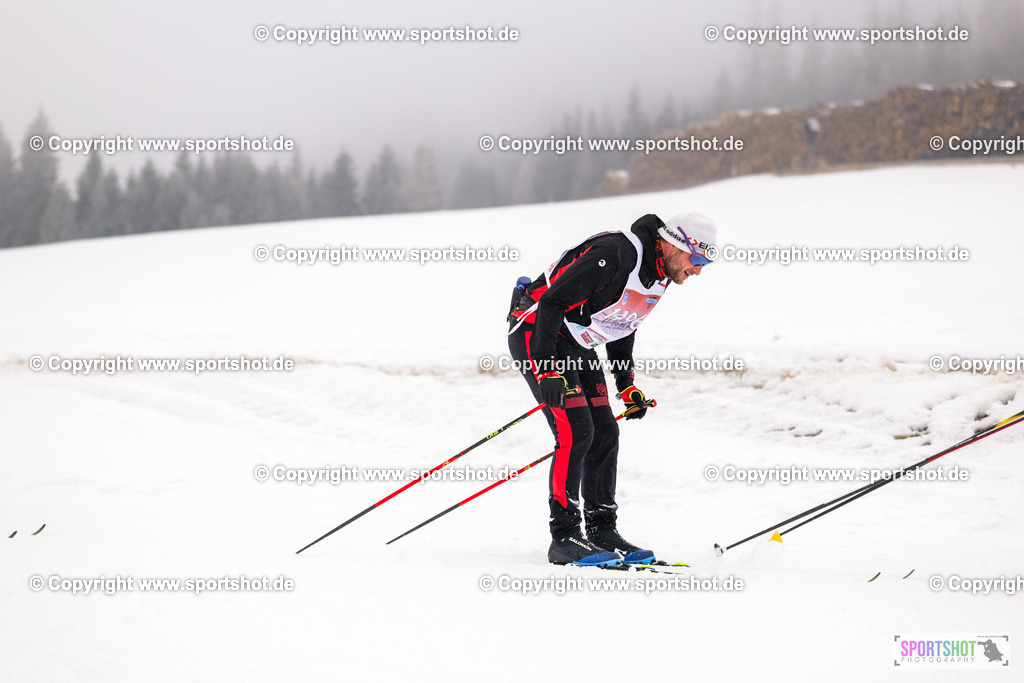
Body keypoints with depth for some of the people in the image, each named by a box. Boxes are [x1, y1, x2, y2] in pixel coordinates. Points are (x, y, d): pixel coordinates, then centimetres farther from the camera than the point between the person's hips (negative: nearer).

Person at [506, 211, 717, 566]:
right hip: (537, 334, -9)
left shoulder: (661, 276, 3)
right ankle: (564, 539, -12)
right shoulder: (615, 254, -27)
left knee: (604, 434, 4)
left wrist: (626, 385, 15)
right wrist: (547, 369, -30)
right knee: (576, 431, -17)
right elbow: (551, 302, -27)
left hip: (576, 345, 9)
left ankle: (603, 533, 12)